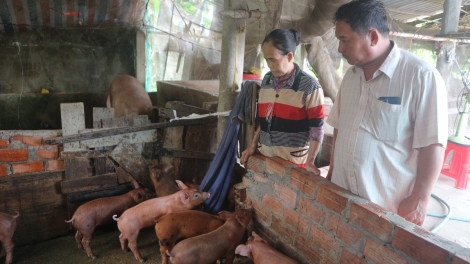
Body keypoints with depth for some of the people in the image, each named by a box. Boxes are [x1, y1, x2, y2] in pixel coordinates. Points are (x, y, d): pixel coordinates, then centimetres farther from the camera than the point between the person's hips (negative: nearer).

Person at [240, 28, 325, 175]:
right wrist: (253, 145, 10)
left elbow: (316, 128, -11)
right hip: (264, 155, 5)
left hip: (293, 160, -5)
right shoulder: (266, 80, 6)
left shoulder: (310, 87, -11)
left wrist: (310, 162, -16)